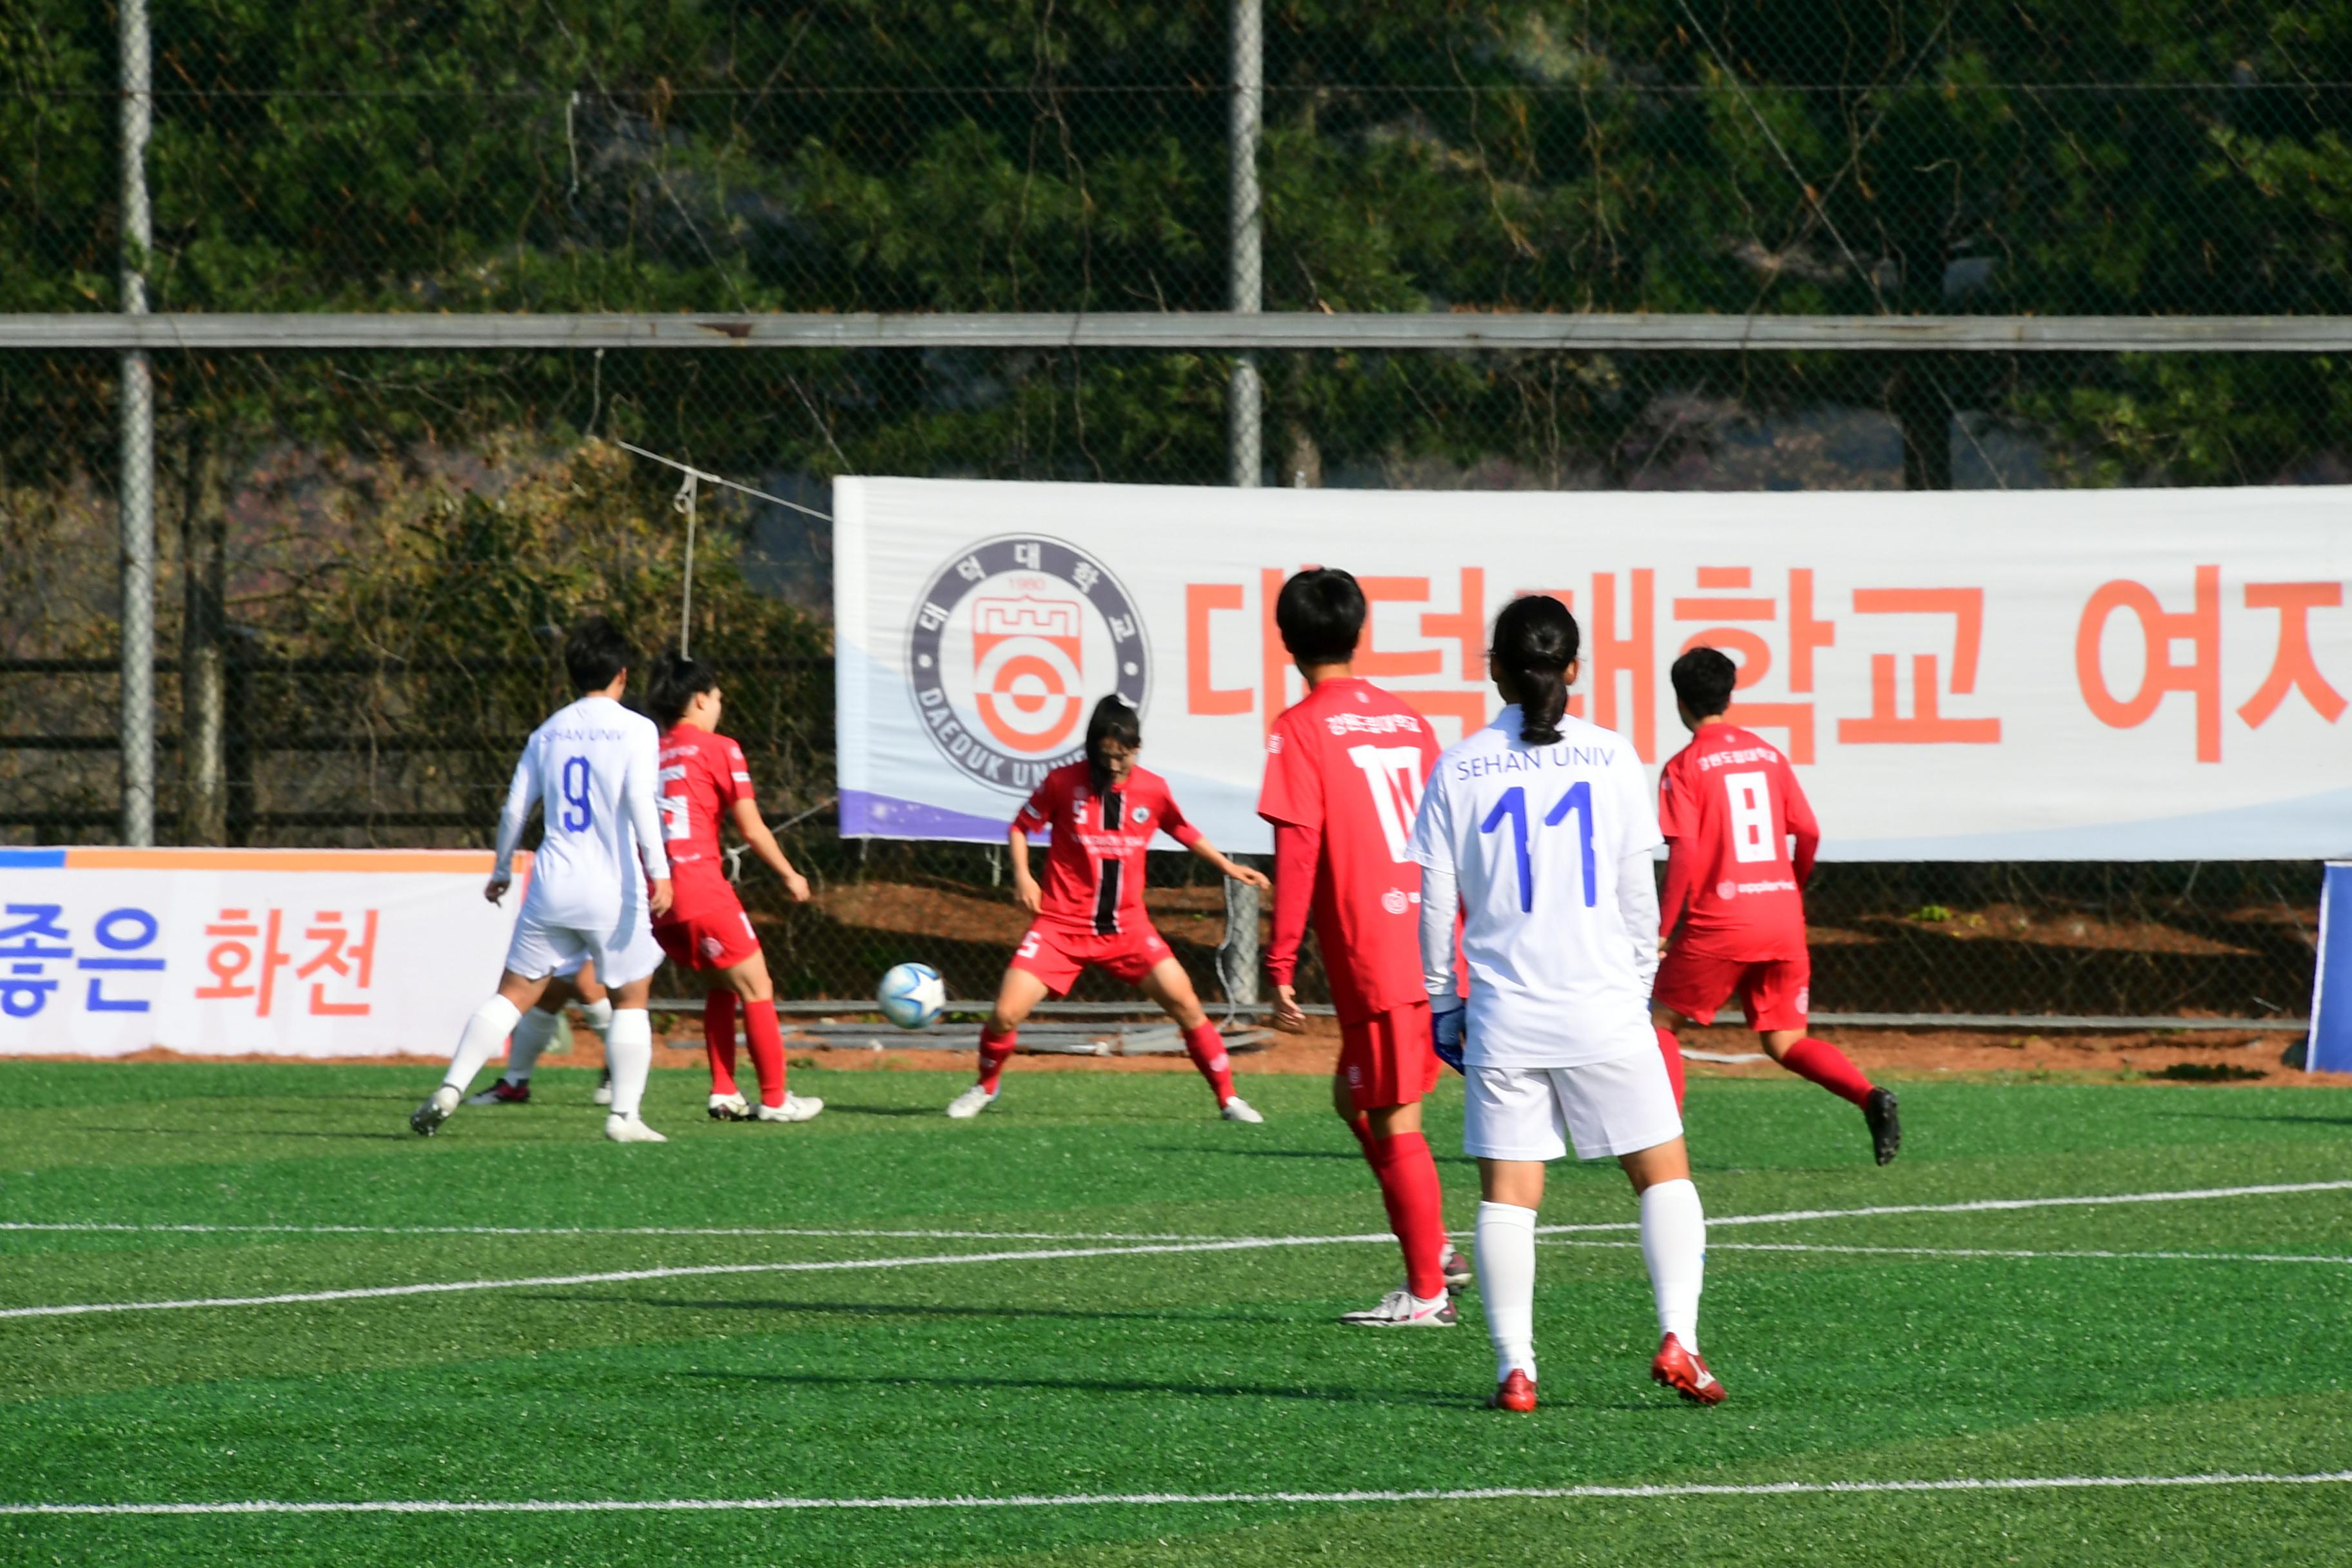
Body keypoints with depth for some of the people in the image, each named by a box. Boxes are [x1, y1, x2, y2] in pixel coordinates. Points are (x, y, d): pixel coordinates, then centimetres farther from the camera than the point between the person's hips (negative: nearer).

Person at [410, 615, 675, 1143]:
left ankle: (450, 1089, -6)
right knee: (631, 998, 10)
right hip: (614, 885, -3)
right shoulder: (635, 730, -2)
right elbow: (640, 802, -14)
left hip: (552, 883, 3)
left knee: (515, 993, 6)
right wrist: (659, 872, -16)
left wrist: (502, 872, 27)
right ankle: (625, 1114, 3)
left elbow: (514, 809, 14)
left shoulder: (549, 733, 12)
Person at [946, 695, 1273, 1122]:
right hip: (1063, 926, -2)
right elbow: (1020, 827, 5)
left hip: (1126, 929, 2)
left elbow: (1184, 831, 18)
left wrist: (1229, 867, 14)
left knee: (1186, 1006, -10)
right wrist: (1022, 874, -10)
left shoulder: (1153, 790, -1)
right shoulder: (1063, 782, -7)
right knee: (1005, 1014, -11)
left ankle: (1228, 1099, 4)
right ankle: (986, 1087, 19)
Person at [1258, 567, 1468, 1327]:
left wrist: (1281, 970, -10)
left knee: (1393, 1121, 0)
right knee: (1357, 1096, 21)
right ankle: (1432, 1250, 17)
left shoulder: (1301, 730, -7)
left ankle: (1426, 1293, 3)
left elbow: (1297, 853, -13)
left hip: (1373, 962, -7)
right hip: (1436, 954, 7)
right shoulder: (1407, 721, 13)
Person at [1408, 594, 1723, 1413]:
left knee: (1507, 1194, 4)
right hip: (1602, 1008, -1)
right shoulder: (1610, 758, -1)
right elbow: (1638, 893, 2)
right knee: (1665, 1175, 10)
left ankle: (1514, 1366, -5)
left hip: (1504, 1013, 1)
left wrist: (1442, 1003, 13)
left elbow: (1437, 905, 2)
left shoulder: (1460, 770, 1)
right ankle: (1678, 1337, -5)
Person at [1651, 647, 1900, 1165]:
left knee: (1662, 1021, 13)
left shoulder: (1684, 768, -4)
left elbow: (1684, 852, -14)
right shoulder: (1768, 755, 11)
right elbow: (1809, 834, 10)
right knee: (1786, 1041, 10)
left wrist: (1664, 928, -10)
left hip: (1719, 923, -5)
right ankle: (1870, 1096, -14)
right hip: (1782, 918, 5)